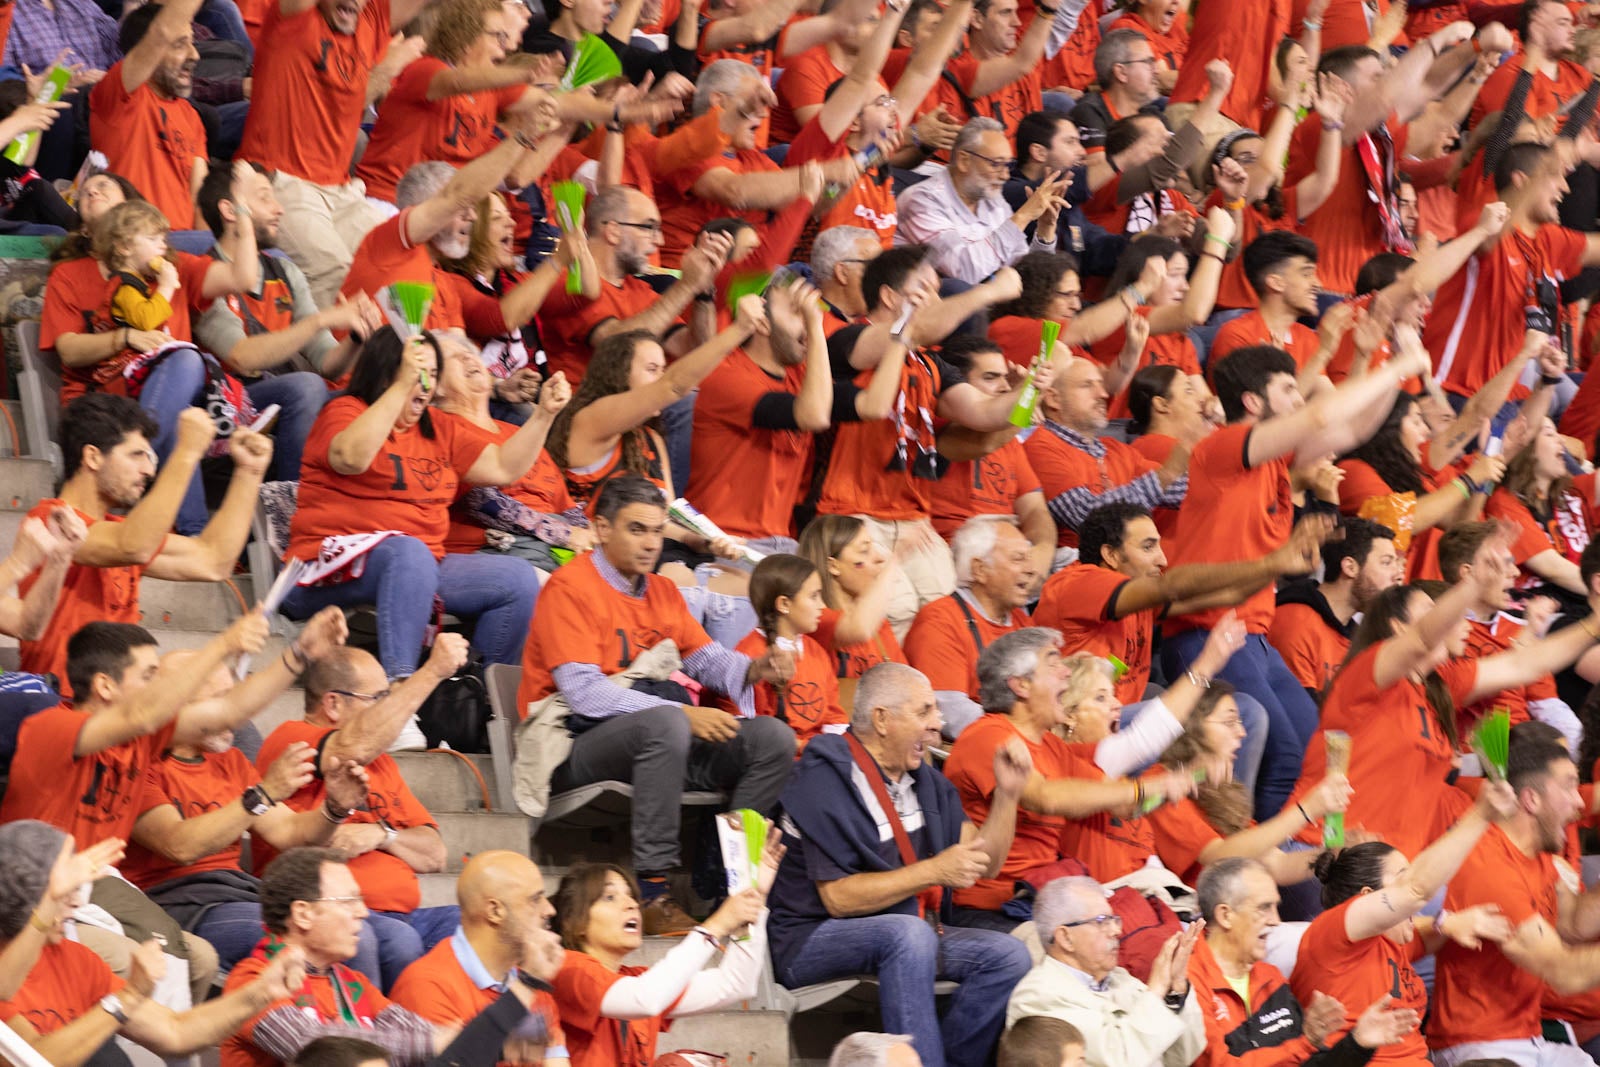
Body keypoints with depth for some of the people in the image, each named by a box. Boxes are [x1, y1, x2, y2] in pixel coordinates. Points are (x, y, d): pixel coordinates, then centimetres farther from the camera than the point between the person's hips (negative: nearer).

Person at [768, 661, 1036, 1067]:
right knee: (909, 932, -37)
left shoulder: (925, 781, 11)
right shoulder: (826, 782, -14)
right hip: (812, 939, -8)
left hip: (908, 936, 8)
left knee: (1007, 955, -11)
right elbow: (838, 897, -20)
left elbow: (986, 863, 12)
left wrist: (1007, 792, -4)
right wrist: (934, 871, -25)